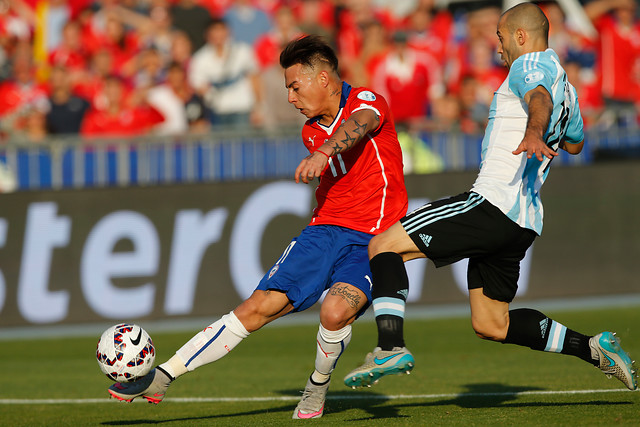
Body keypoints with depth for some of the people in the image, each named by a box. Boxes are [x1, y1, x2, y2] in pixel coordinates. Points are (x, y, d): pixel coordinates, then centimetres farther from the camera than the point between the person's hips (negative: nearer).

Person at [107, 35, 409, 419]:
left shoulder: (367, 101, -8)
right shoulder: (312, 131, 15)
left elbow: (358, 125, -34)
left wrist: (323, 153, -52)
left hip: (372, 241, -6)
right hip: (325, 228, 6)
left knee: (336, 311, -32)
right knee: (260, 306, -7)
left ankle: (318, 387, -2)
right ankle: (159, 378, -7)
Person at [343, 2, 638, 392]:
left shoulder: (531, 64, -2)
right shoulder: (566, 88, 25)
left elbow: (539, 98, -27)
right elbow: (575, 143, 43)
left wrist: (533, 133, -48)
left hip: (495, 200, -10)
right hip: (524, 221, 10)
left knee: (384, 245, -11)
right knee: (491, 324, 16)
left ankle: (391, 346, -29)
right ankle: (593, 349, 9)